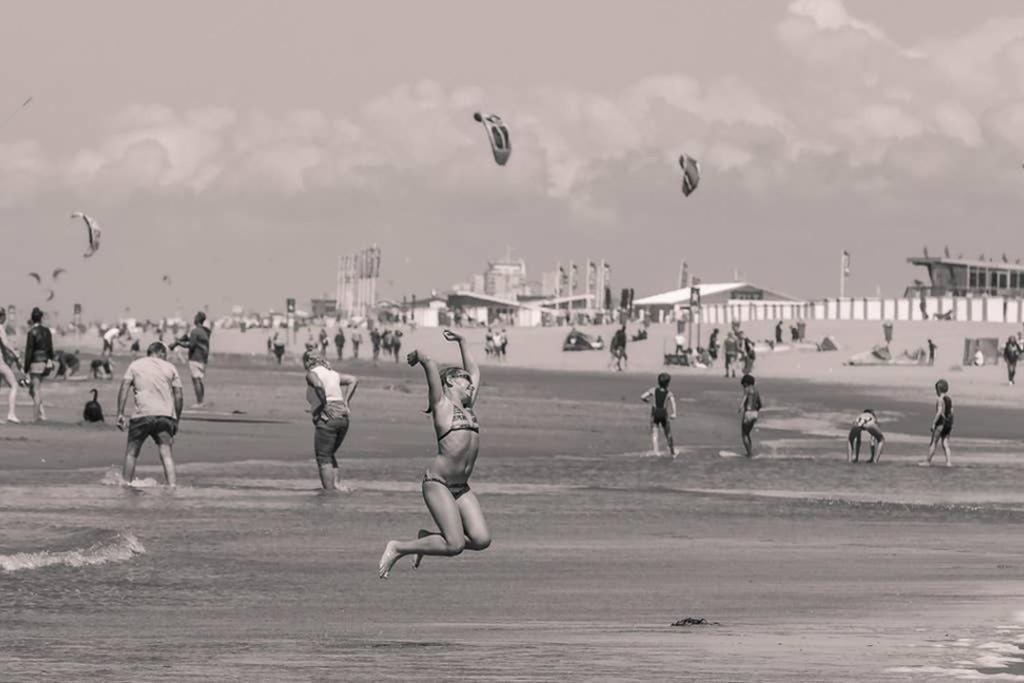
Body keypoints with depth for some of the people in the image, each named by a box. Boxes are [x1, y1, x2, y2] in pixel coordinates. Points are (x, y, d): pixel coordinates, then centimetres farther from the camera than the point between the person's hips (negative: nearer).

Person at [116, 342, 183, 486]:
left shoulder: (135, 365, 15)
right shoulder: (170, 368, 15)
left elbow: (124, 388, 2)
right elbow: (179, 397, 9)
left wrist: (120, 414, -1)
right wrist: (176, 420, 17)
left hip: (142, 415, 0)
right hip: (165, 415, 0)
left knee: (131, 453, 13)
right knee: (166, 453, -5)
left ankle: (126, 484, 18)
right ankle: (172, 484, -19)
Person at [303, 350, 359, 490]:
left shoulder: (311, 374, 0)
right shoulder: (333, 373, 21)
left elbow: (319, 385, -22)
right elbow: (354, 380, 22)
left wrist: (324, 405, -14)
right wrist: (346, 402, 15)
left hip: (327, 419, -7)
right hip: (343, 417, 7)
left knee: (323, 457, -2)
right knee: (331, 454, 20)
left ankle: (330, 490, -9)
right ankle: (335, 485, 8)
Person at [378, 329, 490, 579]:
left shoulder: (467, 408, 19)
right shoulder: (442, 404, 0)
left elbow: (475, 372, 33)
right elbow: (430, 364, -8)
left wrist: (462, 341, 38)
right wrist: (417, 357, 11)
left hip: (461, 489, 7)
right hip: (438, 483, -7)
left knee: (481, 540, -11)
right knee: (455, 545, -17)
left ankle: (428, 539, 14)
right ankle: (397, 548, 3)